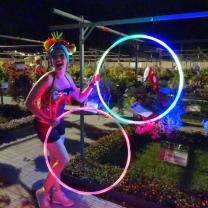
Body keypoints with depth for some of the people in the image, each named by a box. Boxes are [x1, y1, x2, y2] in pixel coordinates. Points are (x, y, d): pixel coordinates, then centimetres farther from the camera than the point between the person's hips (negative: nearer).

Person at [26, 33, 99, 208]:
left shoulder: (67, 78, -1)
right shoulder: (48, 79, -24)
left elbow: (81, 98, 9)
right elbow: (29, 102, -23)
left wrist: (92, 84, -3)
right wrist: (48, 119, -28)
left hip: (58, 122, 7)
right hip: (45, 124, -7)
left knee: (55, 160, 18)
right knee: (64, 160, -3)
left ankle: (56, 194, 37)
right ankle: (44, 192, 21)